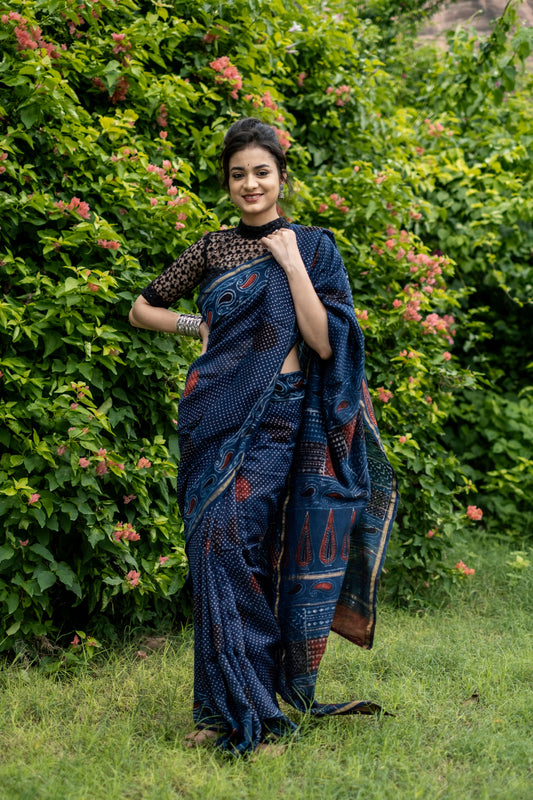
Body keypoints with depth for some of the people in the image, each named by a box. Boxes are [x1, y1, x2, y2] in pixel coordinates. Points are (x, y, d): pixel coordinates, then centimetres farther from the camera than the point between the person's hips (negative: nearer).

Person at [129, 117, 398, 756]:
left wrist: (292, 264, -9)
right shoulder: (211, 248, 12)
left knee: (240, 542, -10)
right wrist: (198, 326, 5)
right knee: (214, 547, -1)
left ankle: (250, 706, 2)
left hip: (277, 413, -3)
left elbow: (324, 342, -7)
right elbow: (142, 309, 21)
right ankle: (224, 705, 8)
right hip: (214, 411, 3)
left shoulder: (313, 246, 5)